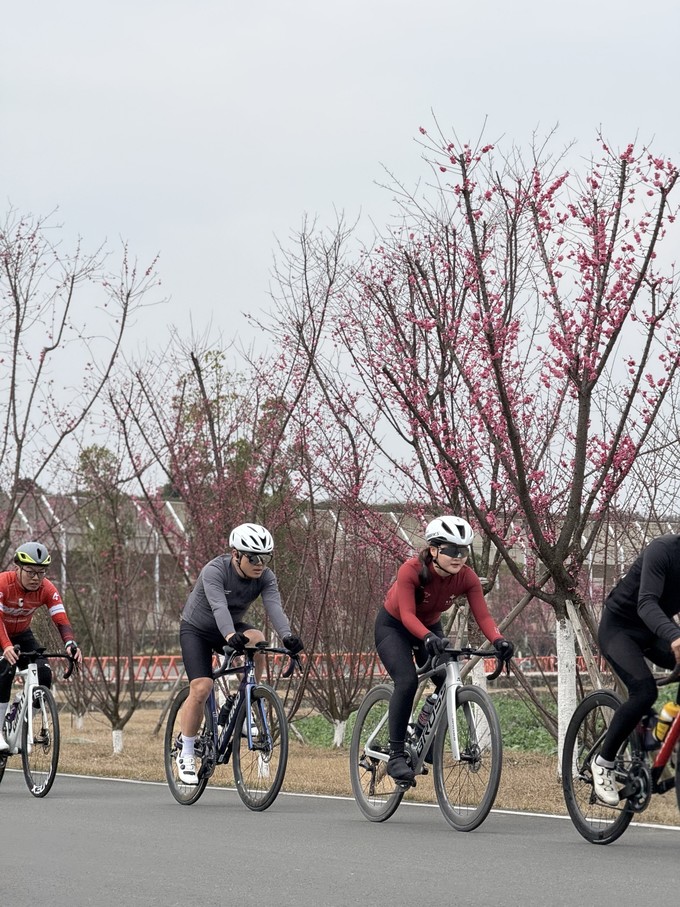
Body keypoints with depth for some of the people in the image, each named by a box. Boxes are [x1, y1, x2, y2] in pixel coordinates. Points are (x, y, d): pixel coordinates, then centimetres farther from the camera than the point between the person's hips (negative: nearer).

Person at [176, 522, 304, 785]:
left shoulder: (266, 578, -17)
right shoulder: (214, 571, -29)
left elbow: (274, 607, -32)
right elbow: (219, 607, -45)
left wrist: (287, 637, -52)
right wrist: (231, 636, -63)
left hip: (232, 628, 4)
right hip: (197, 629, -4)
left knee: (257, 640, -30)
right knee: (201, 688, -20)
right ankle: (186, 754, -3)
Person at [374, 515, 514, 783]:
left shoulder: (466, 577, -21)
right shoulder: (411, 570, -33)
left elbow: (483, 616, -28)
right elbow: (407, 614, -40)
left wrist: (498, 640, -48)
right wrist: (428, 638, -59)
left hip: (430, 628, 5)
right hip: (393, 626, -5)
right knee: (407, 681, -27)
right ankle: (396, 756, -23)